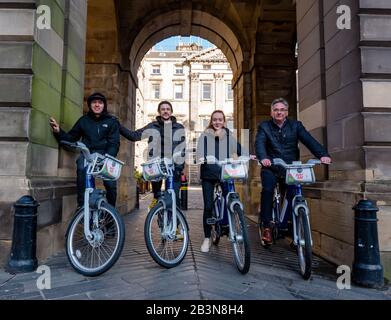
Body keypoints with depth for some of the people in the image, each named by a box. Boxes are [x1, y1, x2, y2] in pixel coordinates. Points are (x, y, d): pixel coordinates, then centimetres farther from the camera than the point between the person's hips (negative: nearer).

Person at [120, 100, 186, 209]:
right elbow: (133, 136, 5)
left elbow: (182, 148, 6)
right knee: (157, 195, 11)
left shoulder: (179, 127, 8)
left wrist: (181, 166, -2)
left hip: (174, 167, 0)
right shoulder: (152, 126, 6)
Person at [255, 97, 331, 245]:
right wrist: (263, 157, -34)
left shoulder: (296, 125, 10)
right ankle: (266, 226, -13)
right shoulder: (264, 126, 6)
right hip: (271, 168, -2)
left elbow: (309, 140, -5)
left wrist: (323, 154, -23)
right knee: (267, 190, -25)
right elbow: (259, 143, -12)